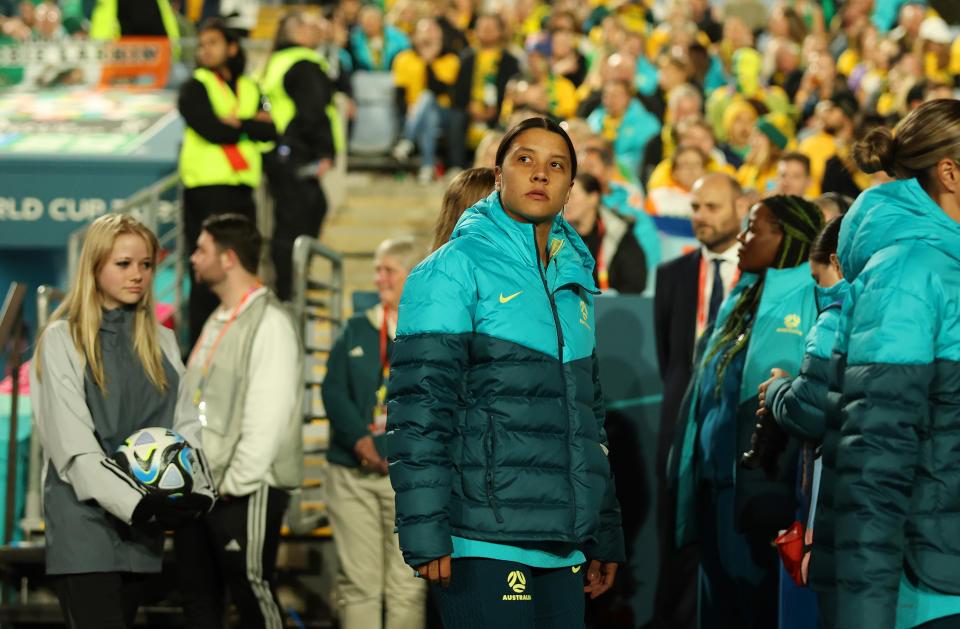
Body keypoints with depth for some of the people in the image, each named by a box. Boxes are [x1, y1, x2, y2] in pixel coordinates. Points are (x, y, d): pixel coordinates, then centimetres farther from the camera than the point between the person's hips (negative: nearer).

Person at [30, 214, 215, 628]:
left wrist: (199, 490, -6)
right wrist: (133, 504, -20)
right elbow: (73, 444, -10)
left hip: (141, 523, 6)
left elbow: (184, 425, 14)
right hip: (84, 520, -6)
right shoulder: (62, 340, -3)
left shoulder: (161, 342, 16)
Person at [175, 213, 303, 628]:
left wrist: (236, 482, -17)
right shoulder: (218, 321, 19)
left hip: (247, 491, -9)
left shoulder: (270, 322, -11)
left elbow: (268, 415, -17)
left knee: (253, 593, -6)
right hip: (199, 487, 9)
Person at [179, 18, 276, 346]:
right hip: (206, 187, -5)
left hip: (241, 188, 5)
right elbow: (212, 130, -12)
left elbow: (270, 131, 4)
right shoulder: (194, 88, 3)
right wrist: (254, 124, 0)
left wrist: (237, 123, -8)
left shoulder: (250, 89, 18)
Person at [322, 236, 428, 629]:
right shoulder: (357, 329, 16)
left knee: (407, 586, -4)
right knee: (357, 582, 0)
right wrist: (359, 439, -10)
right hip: (352, 473, 3)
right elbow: (333, 389, 7)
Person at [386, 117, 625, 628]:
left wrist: (605, 538, 20)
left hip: (562, 547, 7)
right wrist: (426, 534, -18)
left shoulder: (573, 281, 19)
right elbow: (418, 405, -10)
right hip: (483, 543, -7)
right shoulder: (454, 269, -3)